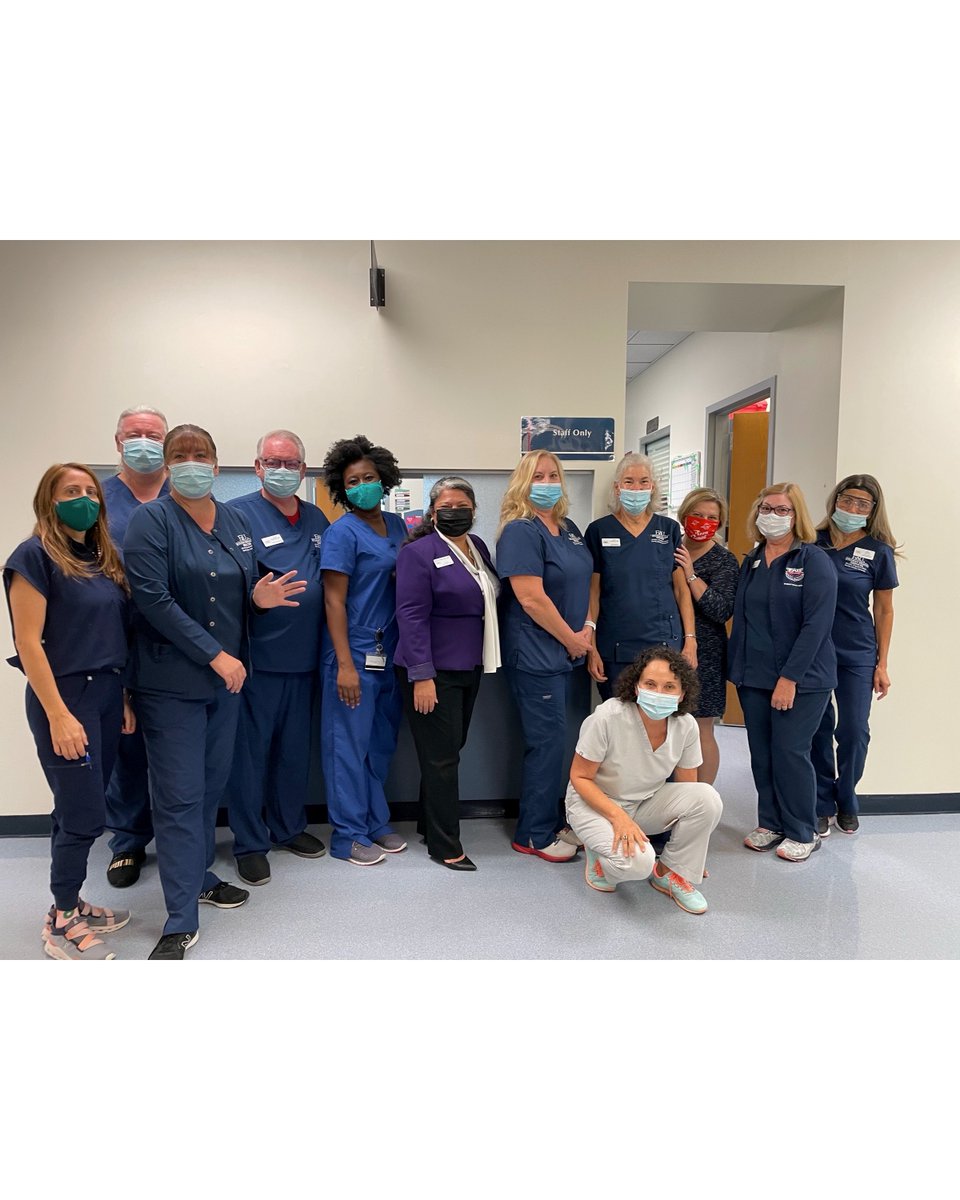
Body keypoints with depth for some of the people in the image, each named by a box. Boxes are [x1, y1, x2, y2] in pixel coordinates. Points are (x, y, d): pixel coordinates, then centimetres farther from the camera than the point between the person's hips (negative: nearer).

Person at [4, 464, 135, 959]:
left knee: (77, 810, 14)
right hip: (65, 693, -6)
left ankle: (71, 906, 28)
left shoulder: (103, 557, 10)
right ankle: (59, 922, 17)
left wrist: (124, 697, 12)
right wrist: (58, 714, -18)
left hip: (106, 693, 7)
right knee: (84, 814, -1)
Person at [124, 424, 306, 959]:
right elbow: (153, 598, -17)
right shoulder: (152, 520, -8)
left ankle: (198, 875, 36)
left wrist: (259, 597, -8)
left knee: (212, 785, 16)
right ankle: (182, 922, 7)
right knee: (180, 796, -3)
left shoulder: (236, 522, 10)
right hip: (171, 680, -6)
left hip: (228, 676, 6)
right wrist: (214, 654, -18)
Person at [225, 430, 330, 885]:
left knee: (296, 749, 16)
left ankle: (288, 827, 34)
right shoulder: (237, 514, -6)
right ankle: (249, 843, 19)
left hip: (304, 656, 6)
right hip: (256, 656, -5)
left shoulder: (317, 519, 12)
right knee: (250, 750, 4)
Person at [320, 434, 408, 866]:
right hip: (355, 651, -7)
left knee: (382, 742, 16)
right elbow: (334, 601, -14)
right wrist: (345, 664, -18)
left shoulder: (397, 525, 10)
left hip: (390, 652, 7)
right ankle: (349, 835, 17)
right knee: (349, 743, 3)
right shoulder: (342, 532, -10)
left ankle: (376, 823, 31)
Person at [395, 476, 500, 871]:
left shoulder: (477, 546, 11)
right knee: (441, 757, -1)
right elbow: (412, 617, -17)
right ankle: (445, 846, 12)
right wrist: (421, 676, -21)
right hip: (433, 672, -7)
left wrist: (487, 661, 12)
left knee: (450, 749, 16)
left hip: (469, 668, 8)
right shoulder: (419, 553, -12)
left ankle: (430, 823, 33)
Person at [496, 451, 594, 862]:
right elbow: (532, 598, -19)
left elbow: (584, 581, 19)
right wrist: (571, 639, -11)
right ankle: (534, 835, 13)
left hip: (569, 652, 8)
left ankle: (554, 821, 28)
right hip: (536, 654, -8)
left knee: (555, 740, 15)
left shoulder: (569, 529, 14)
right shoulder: (520, 531, -13)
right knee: (547, 741, -2)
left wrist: (588, 628, 3)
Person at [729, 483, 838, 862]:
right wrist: (736, 668, 7)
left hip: (801, 678, -5)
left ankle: (802, 833, 17)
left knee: (790, 752, -1)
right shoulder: (750, 562, 10)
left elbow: (816, 626, -15)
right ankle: (770, 823, 26)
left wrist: (790, 678, -18)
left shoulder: (814, 562, -8)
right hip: (753, 676, 6)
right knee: (761, 754, 10)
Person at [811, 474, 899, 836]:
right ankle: (822, 806, 22)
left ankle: (846, 803, 26)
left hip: (857, 655, 0)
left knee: (854, 731, 1)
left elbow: (884, 610, 4)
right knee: (818, 730, 6)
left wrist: (882, 664, 3)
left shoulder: (878, 551, -1)